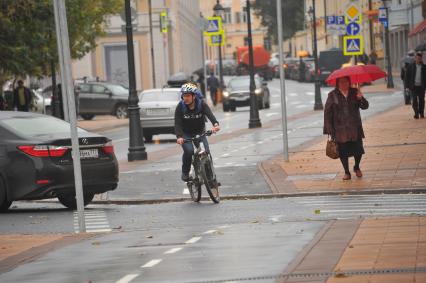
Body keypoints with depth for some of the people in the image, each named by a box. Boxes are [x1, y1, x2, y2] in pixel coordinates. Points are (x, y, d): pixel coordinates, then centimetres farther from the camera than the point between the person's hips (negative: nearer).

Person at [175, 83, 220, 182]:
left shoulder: (201, 104, -17)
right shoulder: (180, 107, -17)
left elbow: (209, 114, -35)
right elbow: (177, 123, -25)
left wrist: (215, 124, -57)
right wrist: (179, 136, -44)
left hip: (200, 133, 1)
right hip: (186, 134, -1)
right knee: (189, 150, -26)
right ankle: (185, 173, -4)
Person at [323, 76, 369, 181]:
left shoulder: (354, 92, 5)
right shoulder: (332, 95, -1)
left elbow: (365, 106, 0)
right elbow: (327, 112, 0)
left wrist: (361, 98, -21)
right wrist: (329, 129, -5)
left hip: (355, 128, 1)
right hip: (340, 129, -1)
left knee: (358, 150, 0)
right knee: (343, 151, 2)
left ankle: (357, 167, 28)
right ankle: (347, 172, 18)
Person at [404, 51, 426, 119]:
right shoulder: (411, 66, 2)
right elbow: (407, 76, 5)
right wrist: (408, 85, -2)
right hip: (414, 86, -1)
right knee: (415, 100, -6)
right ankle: (416, 113, -1)